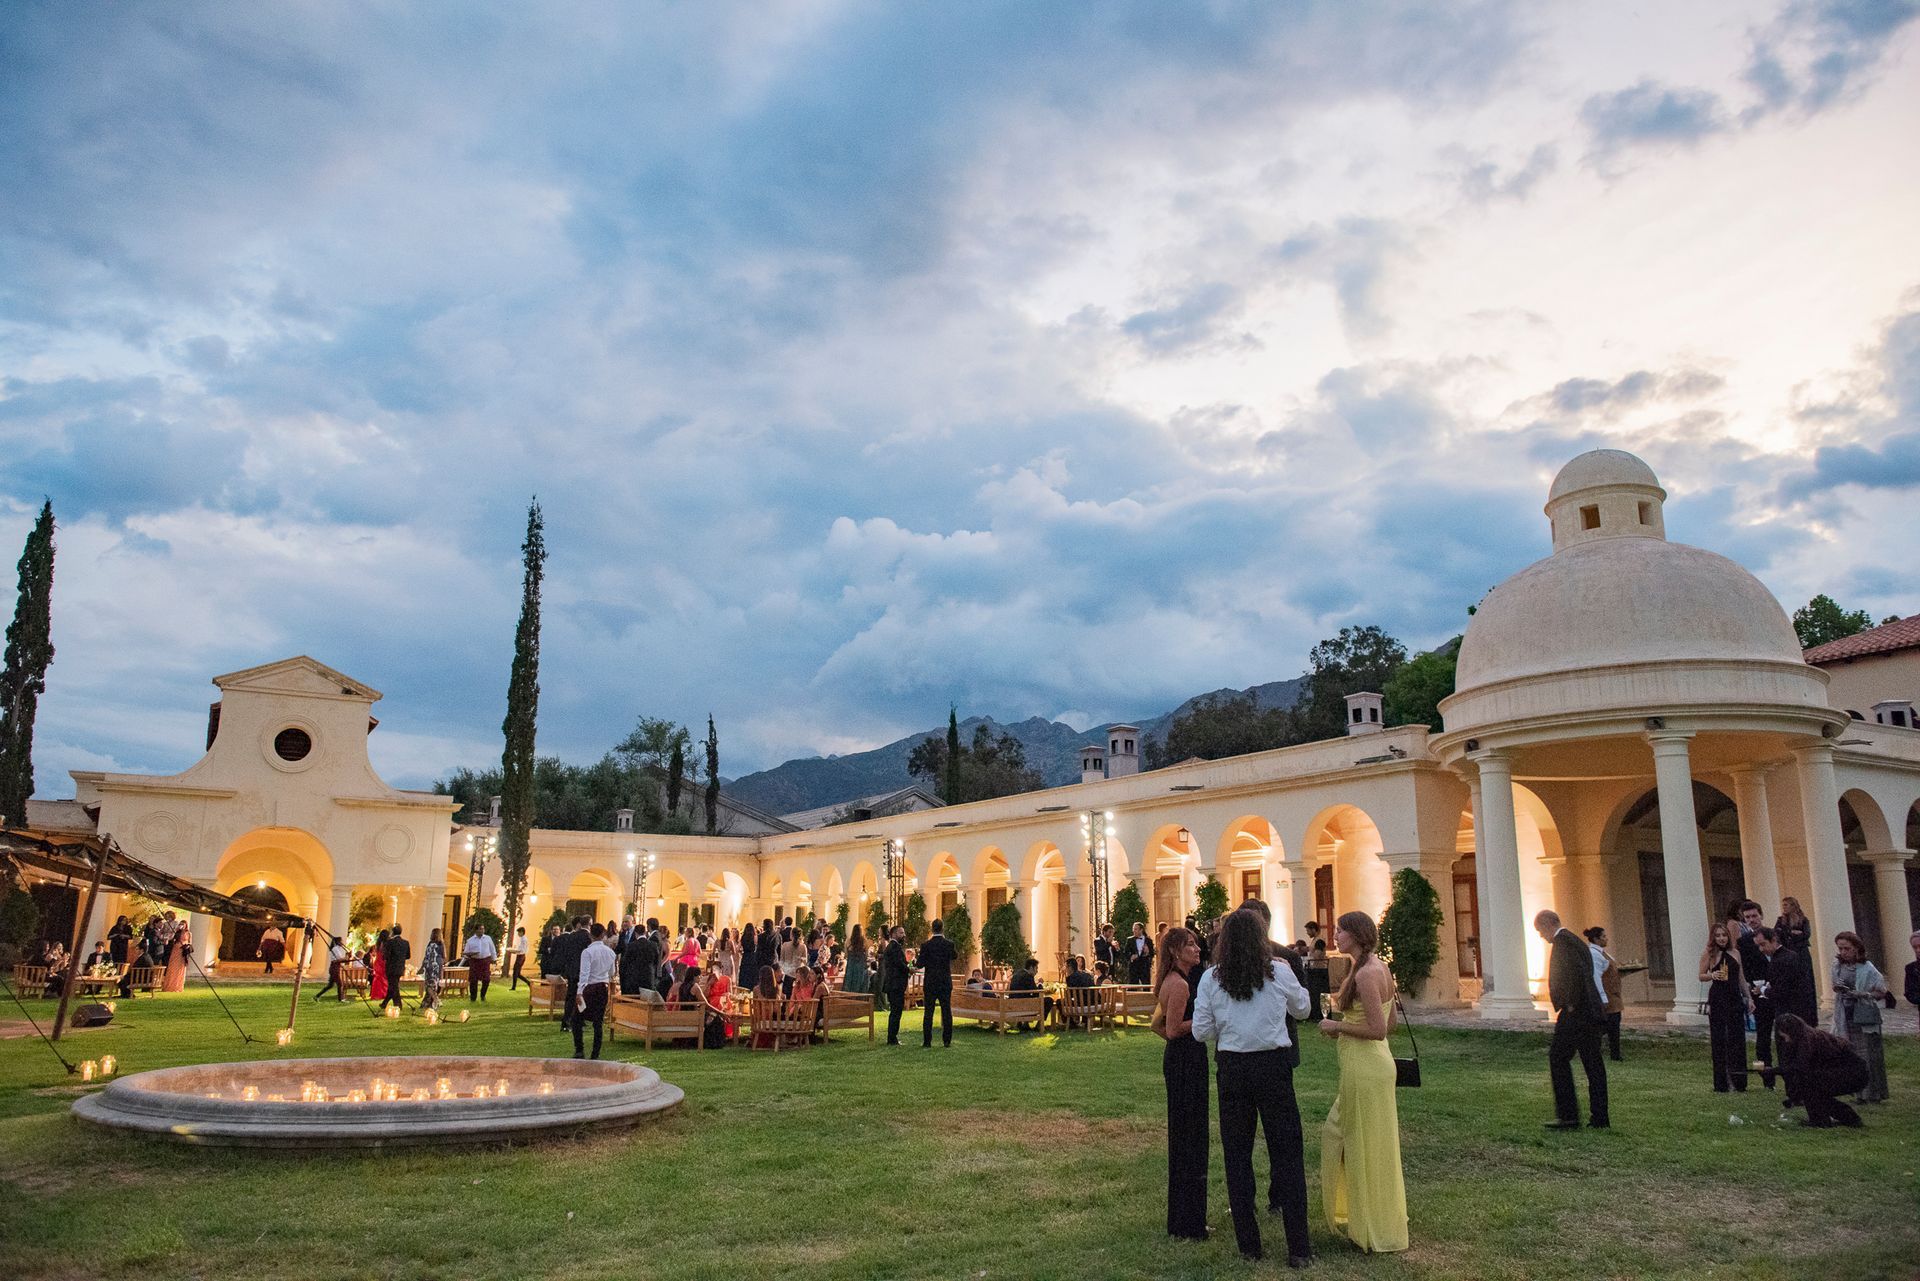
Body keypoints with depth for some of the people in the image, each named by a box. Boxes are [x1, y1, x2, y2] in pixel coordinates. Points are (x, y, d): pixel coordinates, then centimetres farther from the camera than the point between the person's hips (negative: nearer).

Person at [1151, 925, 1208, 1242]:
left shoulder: (1171, 981, 14)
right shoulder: (1180, 984, -17)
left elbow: (1157, 1025, 18)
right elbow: (1173, 1029, -20)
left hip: (1180, 1059, 11)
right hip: (1186, 1061, -11)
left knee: (1184, 1138, 16)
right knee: (1188, 1137, -3)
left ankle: (1183, 1219, 27)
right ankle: (1188, 1224, 6)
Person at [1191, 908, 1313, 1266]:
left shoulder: (1211, 978, -3)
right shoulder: (1280, 973, -4)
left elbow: (1201, 1031, -2)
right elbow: (1301, 1008, 14)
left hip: (1231, 1069, 1)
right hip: (1273, 1066, -1)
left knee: (1237, 1156, 11)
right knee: (1287, 1154, 8)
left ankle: (1248, 1244, 17)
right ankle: (1298, 1247, 9)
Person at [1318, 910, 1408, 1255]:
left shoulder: (1365, 974, -21)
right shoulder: (1379, 967, 9)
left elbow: (1378, 1029, -24)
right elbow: (1390, 1022, 16)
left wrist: (1337, 1025, -13)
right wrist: (1344, 1026, 12)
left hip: (1365, 1068, -10)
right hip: (1370, 1063, 10)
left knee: (1365, 1147, 5)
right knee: (1336, 1133, 20)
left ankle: (1378, 1234, 19)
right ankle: (1354, 1214, 32)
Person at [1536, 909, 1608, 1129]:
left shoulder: (1562, 940, -10)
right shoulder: (1576, 940, 20)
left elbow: (1575, 971, -23)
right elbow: (1586, 971, 19)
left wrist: (1571, 1005, -17)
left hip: (1575, 1012, -10)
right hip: (1591, 1011, 10)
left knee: (1558, 1058, -5)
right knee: (1593, 1062, 10)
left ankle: (1567, 1115, -6)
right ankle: (1600, 1117, 13)